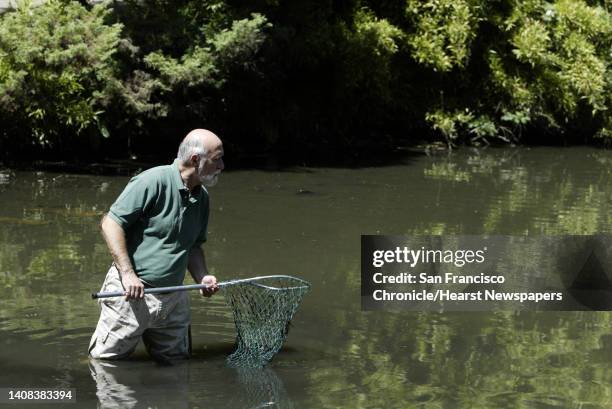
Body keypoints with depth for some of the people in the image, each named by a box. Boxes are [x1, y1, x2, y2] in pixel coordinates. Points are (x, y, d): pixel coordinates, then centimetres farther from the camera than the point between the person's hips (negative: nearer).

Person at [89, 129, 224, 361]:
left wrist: (202, 278, 4)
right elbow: (110, 223, -15)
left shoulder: (201, 197, 11)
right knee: (104, 361, -2)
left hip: (173, 298, 7)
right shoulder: (153, 181, -15)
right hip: (131, 292, -7)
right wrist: (127, 273, -21)